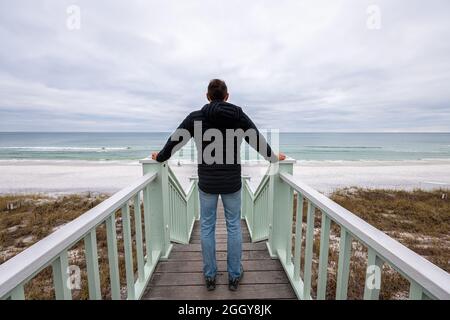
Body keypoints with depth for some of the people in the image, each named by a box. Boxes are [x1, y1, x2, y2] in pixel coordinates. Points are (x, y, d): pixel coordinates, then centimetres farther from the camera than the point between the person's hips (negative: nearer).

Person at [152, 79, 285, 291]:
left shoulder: (196, 117, -3)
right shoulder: (238, 115, -3)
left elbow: (174, 141, 5)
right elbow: (258, 141, 5)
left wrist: (160, 157, 23)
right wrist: (273, 157, 22)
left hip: (207, 183, 0)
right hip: (232, 182, 1)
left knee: (207, 227, 15)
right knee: (234, 227, 14)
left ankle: (209, 276, 28)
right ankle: (234, 276, 28)